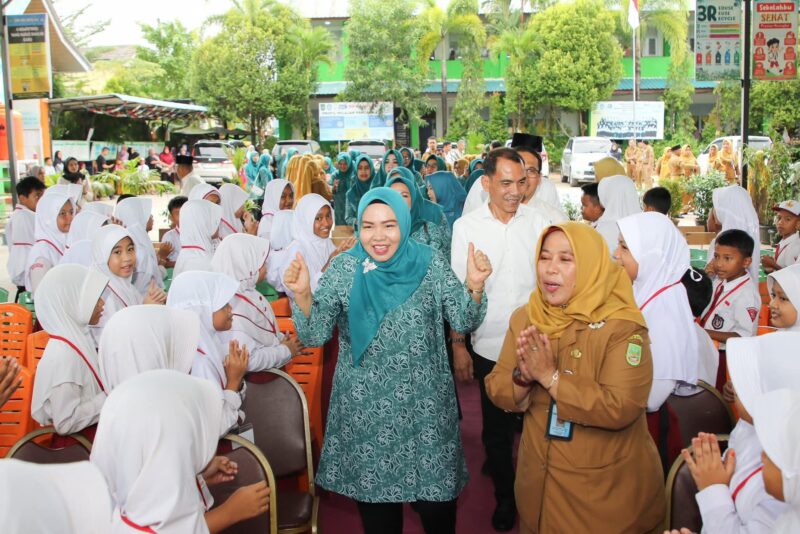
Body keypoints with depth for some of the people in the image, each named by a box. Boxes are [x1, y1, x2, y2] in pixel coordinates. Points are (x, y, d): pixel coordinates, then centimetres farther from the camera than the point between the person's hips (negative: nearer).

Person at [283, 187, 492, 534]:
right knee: (374, 490, 13)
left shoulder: (430, 264, -4)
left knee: (435, 492, 9)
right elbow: (314, 335, -8)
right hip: (366, 407, 0)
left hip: (424, 404, 0)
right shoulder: (344, 269, -5)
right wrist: (302, 294, -26)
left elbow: (463, 322, -3)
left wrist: (474, 287, -21)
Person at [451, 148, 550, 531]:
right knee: (496, 430, 13)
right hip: (490, 346, 0)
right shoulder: (466, 227, -4)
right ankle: (505, 496, 34)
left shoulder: (537, 222, -2)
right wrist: (458, 346, -1)